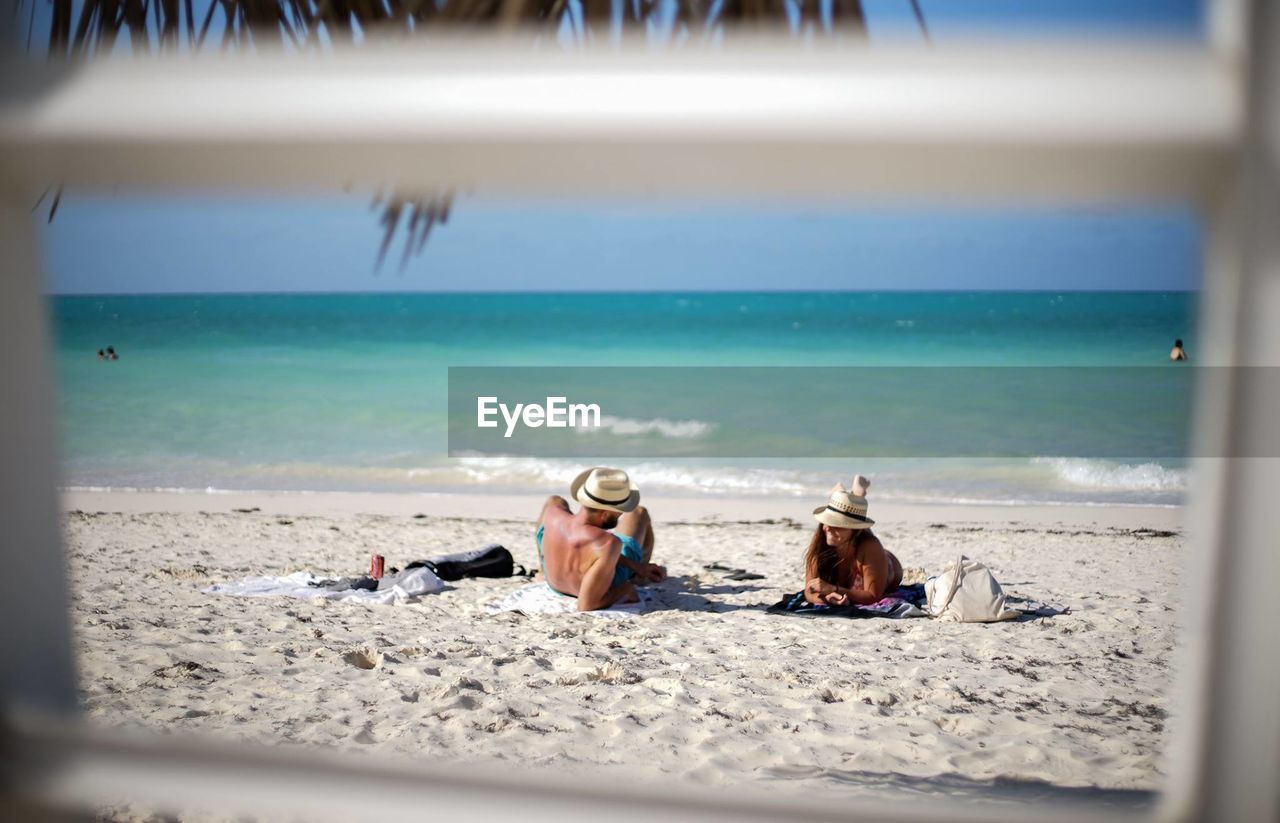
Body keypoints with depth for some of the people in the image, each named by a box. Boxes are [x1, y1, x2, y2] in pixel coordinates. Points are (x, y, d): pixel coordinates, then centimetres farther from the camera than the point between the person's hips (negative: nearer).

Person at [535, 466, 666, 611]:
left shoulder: (553, 514, -31)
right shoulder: (610, 544, -48)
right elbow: (586, 606, -43)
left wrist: (635, 567, -12)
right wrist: (628, 587, -28)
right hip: (611, 587, -2)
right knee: (639, 513, 19)